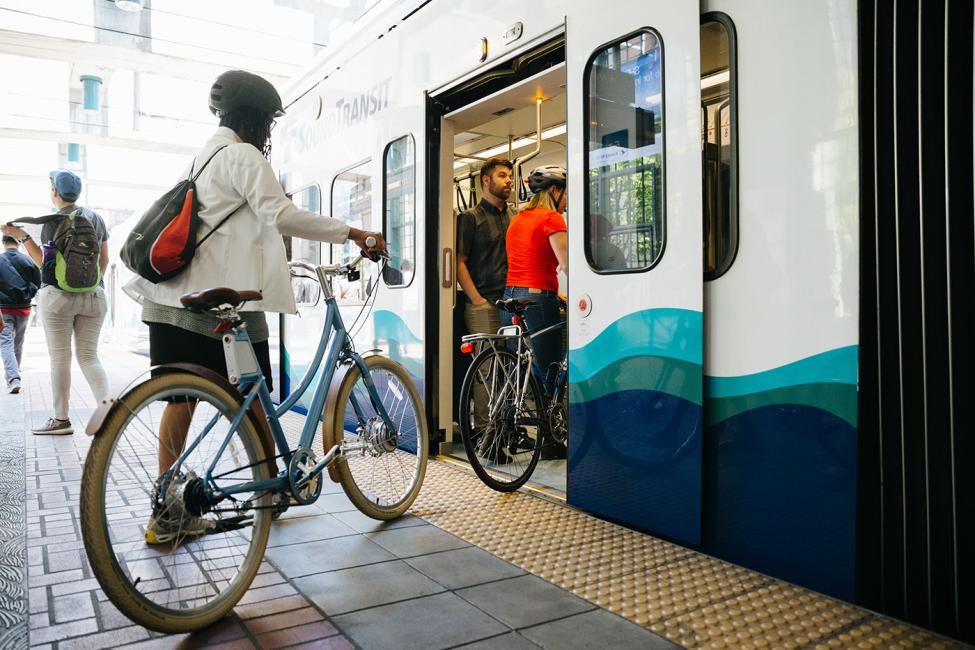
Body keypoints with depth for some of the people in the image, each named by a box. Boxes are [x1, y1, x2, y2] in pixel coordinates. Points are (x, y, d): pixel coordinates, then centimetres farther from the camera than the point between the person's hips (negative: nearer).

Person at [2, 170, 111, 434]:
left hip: (58, 295, -5)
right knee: (89, 356, 6)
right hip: (93, 296, 5)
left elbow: (45, 262, -6)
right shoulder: (96, 218, 10)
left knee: (60, 358, 2)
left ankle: (61, 419, 8)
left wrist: (21, 236, -3)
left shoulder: (53, 221, -6)